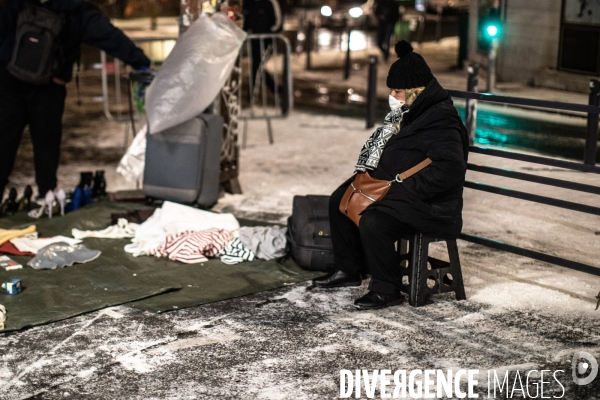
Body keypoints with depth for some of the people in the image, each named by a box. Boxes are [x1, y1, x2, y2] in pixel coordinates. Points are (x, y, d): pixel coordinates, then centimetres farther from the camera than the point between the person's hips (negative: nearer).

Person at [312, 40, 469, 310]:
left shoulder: (441, 121, -22)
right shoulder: (410, 112, 10)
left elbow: (450, 169, -32)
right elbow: (382, 148, 23)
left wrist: (403, 188, -28)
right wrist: (369, 174, 5)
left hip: (429, 205, -11)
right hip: (390, 189, 11)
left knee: (373, 222, -31)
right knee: (339, 200, 11)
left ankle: (387, 290, -12)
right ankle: (348, 270, 23)